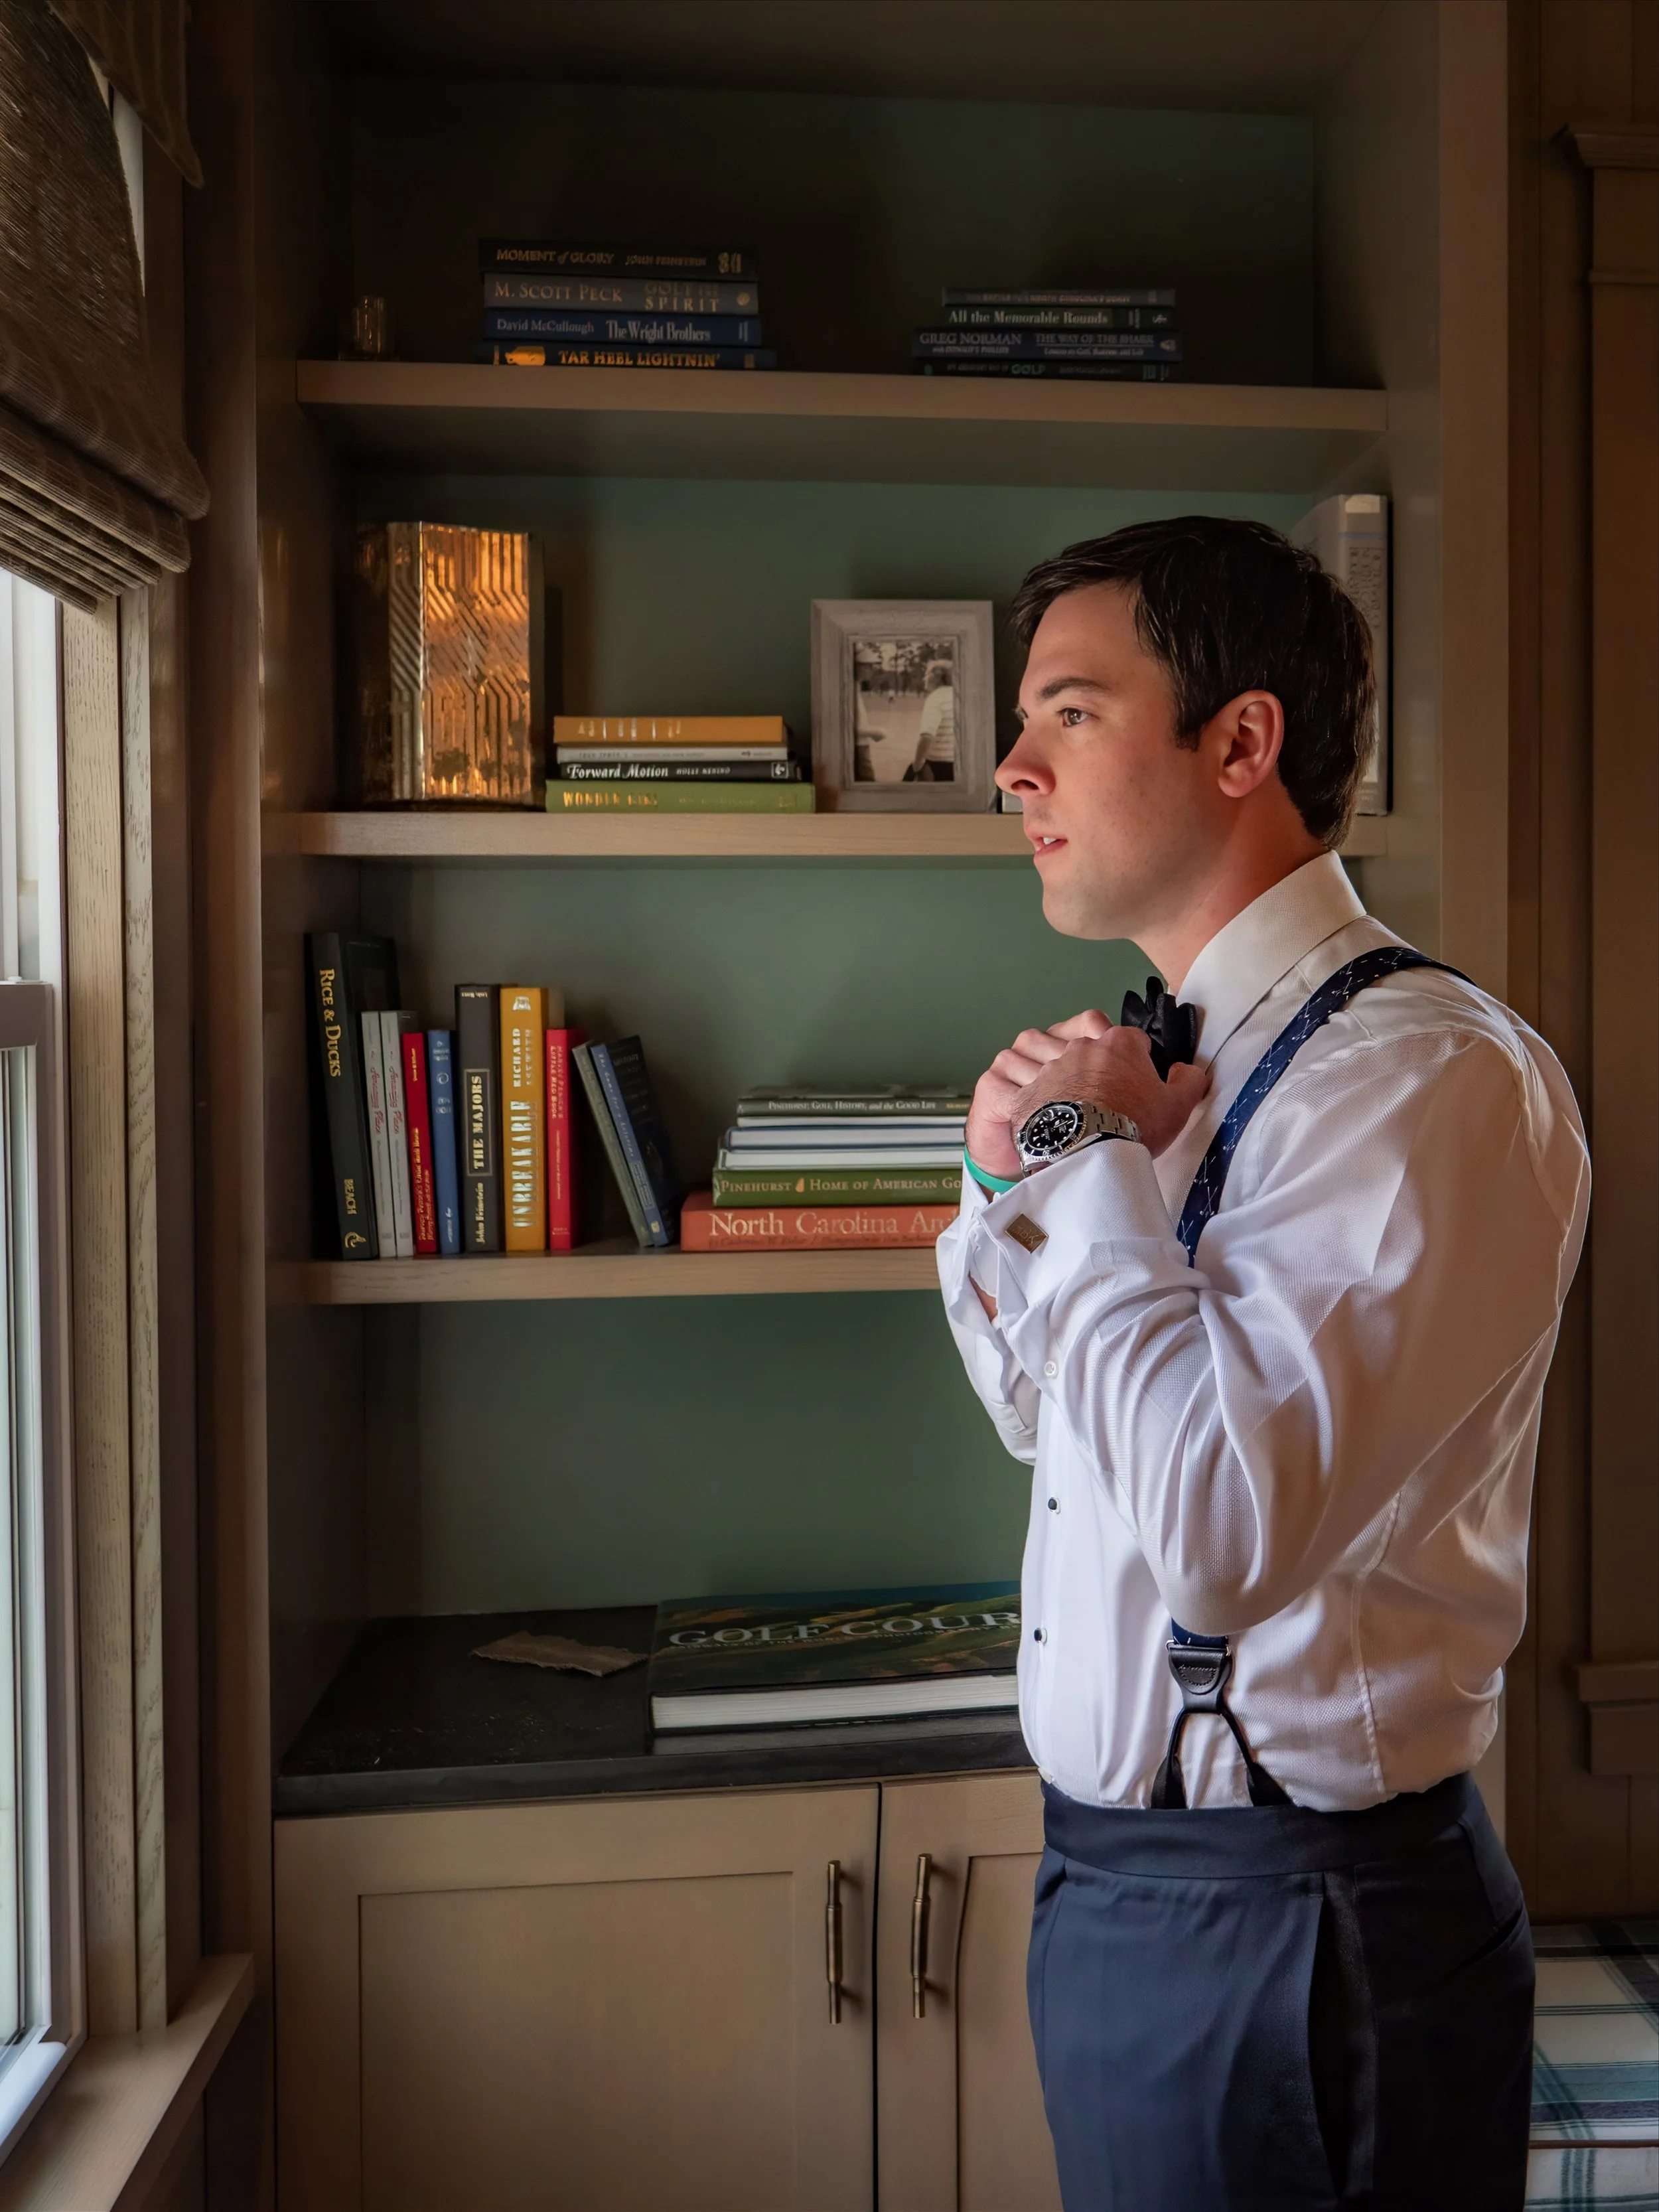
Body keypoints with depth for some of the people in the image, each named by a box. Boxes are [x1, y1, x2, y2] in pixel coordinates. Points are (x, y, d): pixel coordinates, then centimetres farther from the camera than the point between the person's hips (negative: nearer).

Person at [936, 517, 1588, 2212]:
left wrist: (1092, 1157, -22)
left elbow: (1221, 1529, -34)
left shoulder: (1431, 1075, -23)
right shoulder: (1177, 1054, 5)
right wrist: (1014, 1178, -2)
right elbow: (1045, 1413, 16)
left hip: (1277, 1920, -8)